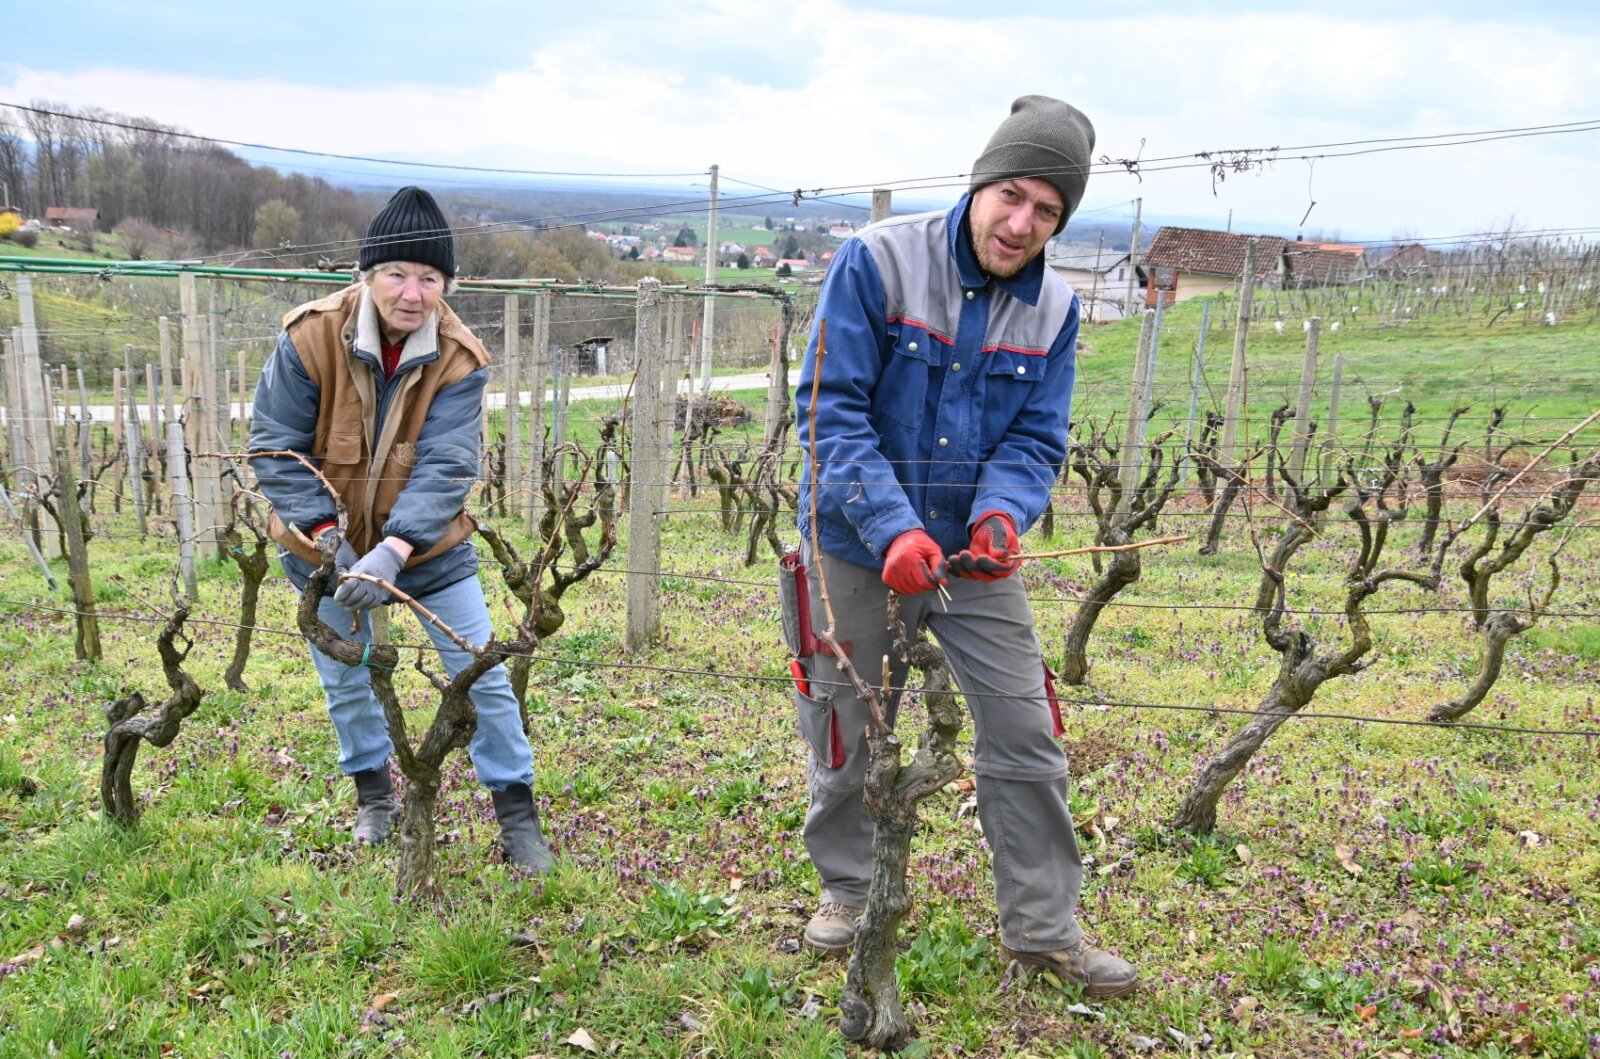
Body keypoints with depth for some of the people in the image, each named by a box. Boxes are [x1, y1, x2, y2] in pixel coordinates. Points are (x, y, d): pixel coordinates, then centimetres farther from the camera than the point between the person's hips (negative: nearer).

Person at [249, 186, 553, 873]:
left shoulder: (459, 359, -19)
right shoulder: (310, 337, -20)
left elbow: (445, 468, -25)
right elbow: (276, 448, -15)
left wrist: (393, 550, -38)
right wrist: (325, 534, -26)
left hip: (426, 542, 0)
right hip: (327, 543, 1)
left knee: (482, 675, 0)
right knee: (346, 680, 15)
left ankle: (515, 810, 16)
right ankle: (373, 794, 40)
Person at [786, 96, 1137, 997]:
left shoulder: (1055, 308, -2)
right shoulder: (879, 261, -16)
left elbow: (1035, 439, -3)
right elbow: (831, 408, -20)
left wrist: (1000, 514, -26)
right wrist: (893, 528, -30)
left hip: (973, 556, 3)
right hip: (856, 549, -3)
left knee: (1026, 733, 3)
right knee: (848, 736, 11)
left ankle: (1043, 925, 21)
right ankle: (849, 889, 36)